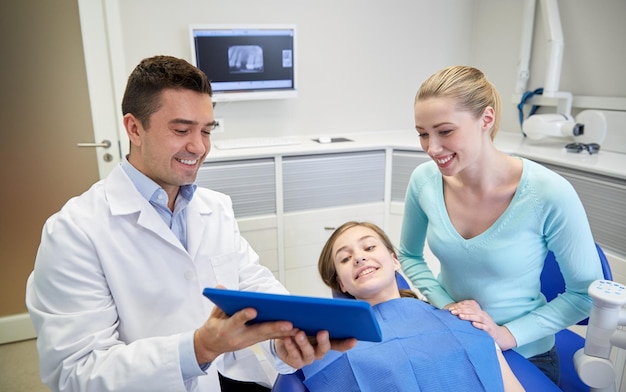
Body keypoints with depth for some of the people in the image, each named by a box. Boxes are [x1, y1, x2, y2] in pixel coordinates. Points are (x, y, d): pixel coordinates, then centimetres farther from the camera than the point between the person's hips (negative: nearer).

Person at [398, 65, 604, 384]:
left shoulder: (550, 194, -25)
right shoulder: (424, 180, -15)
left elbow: (587, 292, -12)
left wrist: (509, 334, -18)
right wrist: (446, 306, -12)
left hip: (524, 356, -2)